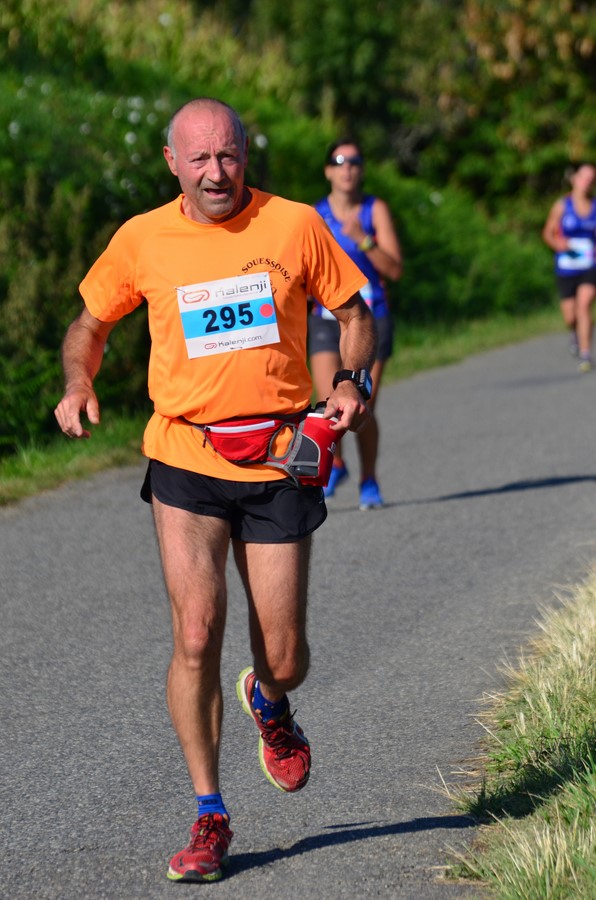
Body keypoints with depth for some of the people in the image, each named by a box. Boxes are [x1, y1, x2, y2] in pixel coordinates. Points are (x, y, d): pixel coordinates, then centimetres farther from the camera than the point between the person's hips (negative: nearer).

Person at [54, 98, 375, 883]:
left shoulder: (296, 226, -2)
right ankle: (209, 817, 2)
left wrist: (352, 382, -11)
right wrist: (78, 384, -7)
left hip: (278, 464, 0)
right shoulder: (142, 240, 0)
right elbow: (90, 324, 14)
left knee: (284, 662, 4)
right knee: (196, 637, -13)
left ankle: (268, 705, 44)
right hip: (185, 462, 0)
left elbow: (354, 314, 9)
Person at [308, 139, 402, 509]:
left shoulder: (376, 210, -2)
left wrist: (362, 239, -20)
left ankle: (369, 481, 21)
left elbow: (395, 269, -10)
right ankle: (336, 464, 14)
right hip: (326, 321, 1)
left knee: (364, 409, -1)